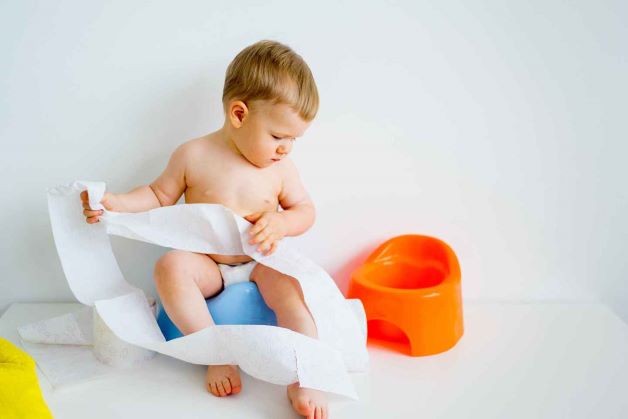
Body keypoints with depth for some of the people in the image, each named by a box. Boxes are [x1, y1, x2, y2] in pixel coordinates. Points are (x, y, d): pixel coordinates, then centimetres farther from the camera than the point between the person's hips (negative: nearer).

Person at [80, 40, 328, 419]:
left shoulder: (281, 167, -3)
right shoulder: (193, 156, -7)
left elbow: (306, 210, 5)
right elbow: (159, 195, 5)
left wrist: (281, 223, -18)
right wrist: (115, 203, -11)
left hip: (262, 265, 0)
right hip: (207, 265, 0)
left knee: (292, 285, -31)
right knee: (171, 266, -31)